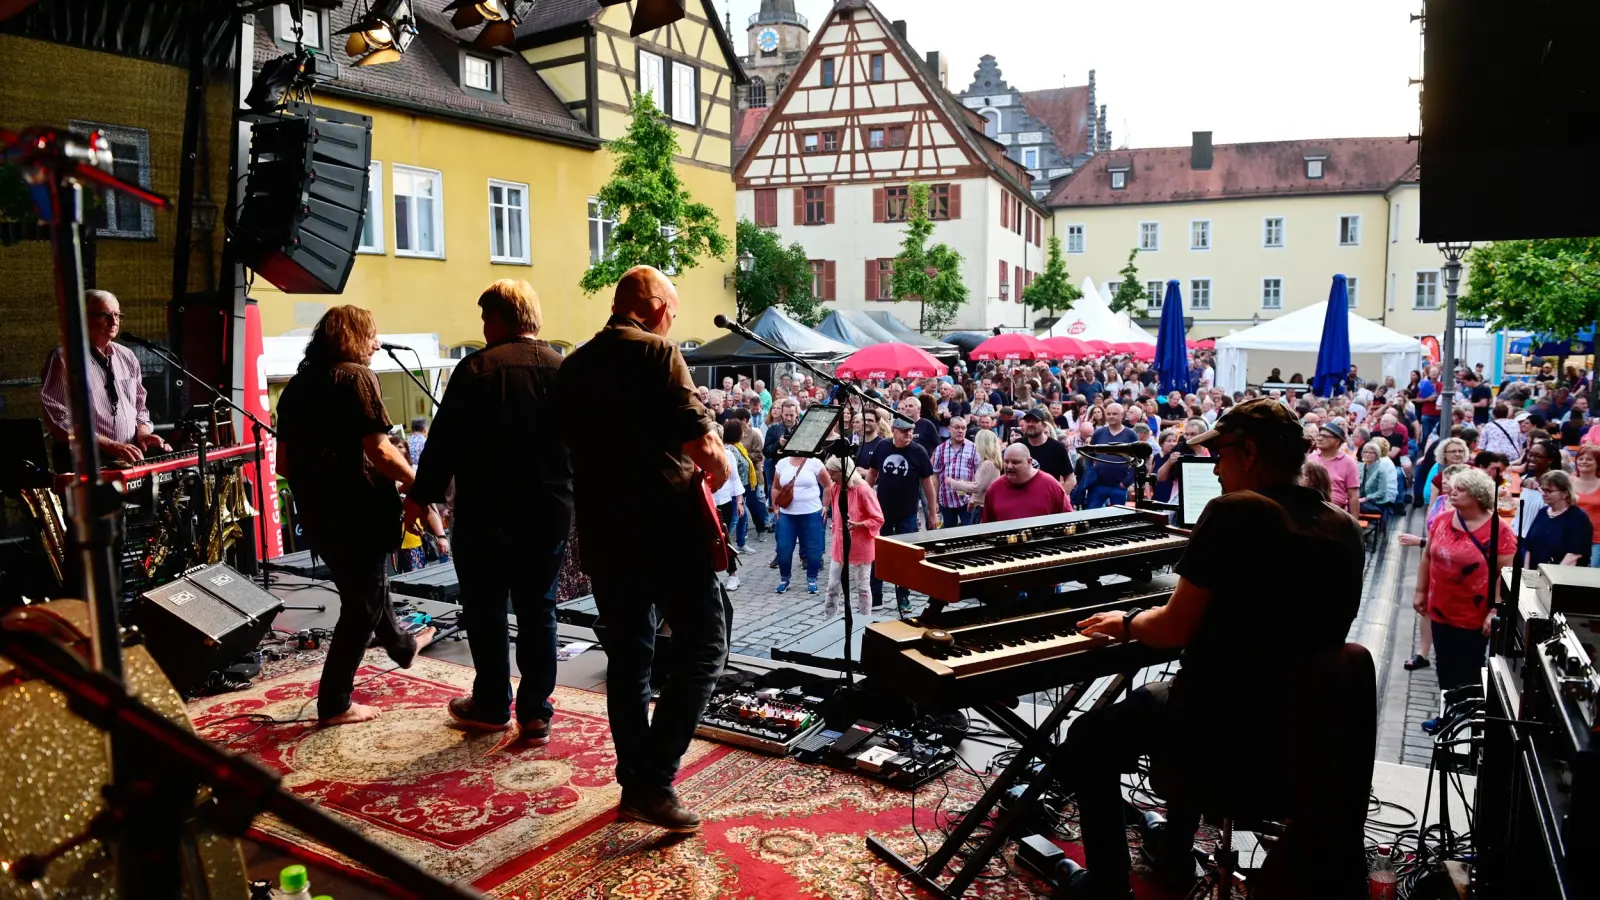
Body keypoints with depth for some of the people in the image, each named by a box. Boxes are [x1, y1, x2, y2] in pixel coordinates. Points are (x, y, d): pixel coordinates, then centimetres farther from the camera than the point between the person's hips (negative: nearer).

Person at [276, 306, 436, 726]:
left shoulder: (296, 385, 10)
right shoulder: (357, 377, -13)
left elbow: (283, 462, 12)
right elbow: (379, 452, -22)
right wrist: (418, 484, -9)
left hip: (316, 513, 8)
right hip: (357, 512, -8)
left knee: (364, 587, 27)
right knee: (363, 603, 5)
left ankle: (401, 645, 50)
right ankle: (335, 703, 11)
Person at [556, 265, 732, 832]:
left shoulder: (573, 366, 12)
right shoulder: (655, 352, -10)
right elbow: (701, 442, -18)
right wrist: (717, 468, 2)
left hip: (602, 531, 7)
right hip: (666, 525, -7)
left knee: (627, 653, 15)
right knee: (702, 646, 2)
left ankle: (635, 784, 21)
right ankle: (655, 780, -4)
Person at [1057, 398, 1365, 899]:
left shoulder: (1235, 512, -18)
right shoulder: (1346, 530, 3)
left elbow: (1175, 629, -16)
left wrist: (1127, 623, 4)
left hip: (1229, 733, -7)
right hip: (1309, 731, 8)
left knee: (1087, 740, 16)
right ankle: (1173, 854, 47)